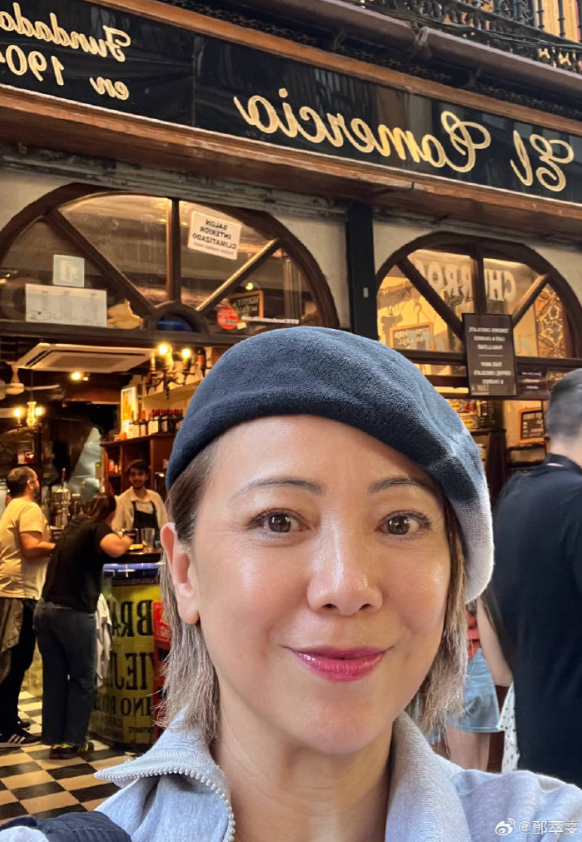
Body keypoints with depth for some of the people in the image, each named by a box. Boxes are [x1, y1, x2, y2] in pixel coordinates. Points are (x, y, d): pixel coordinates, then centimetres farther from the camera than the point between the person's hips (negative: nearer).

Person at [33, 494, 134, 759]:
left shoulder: (73, 525, 16)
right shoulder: (98, 529, -6)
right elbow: (114, 549, -30)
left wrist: (118, 539, 40)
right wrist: (126, 540, -7)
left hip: (45, 609, 7)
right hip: (73, 613, -7)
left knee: (53, 679, 15)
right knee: (82, 679, 10)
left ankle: (54, 739, 21)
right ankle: (72, 742, 15)